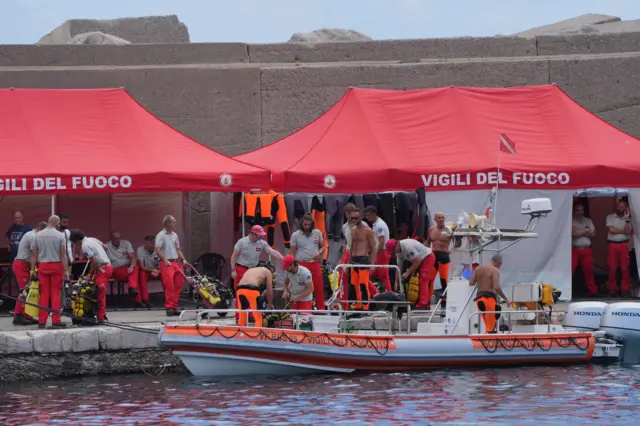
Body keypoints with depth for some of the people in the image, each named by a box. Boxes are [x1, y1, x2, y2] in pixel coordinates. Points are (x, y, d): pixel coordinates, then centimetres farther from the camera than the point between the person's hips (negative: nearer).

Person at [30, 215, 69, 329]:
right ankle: (56, 321, -1)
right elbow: (63, 255, -7)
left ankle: (42, 321, 4)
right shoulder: (60, 236, -5)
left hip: (42, 266, 3)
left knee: (44, 294, 5)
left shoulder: (38, 235, 3)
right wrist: (66, 270, -4)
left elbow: (34, 254, 4)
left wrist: (33, 269, 9)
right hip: (56, 266, -2)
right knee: (55, 293, 1)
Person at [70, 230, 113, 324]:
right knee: (101, 292, 16)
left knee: (100, 293, -7)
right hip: (108, 265, 10)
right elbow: (104, 247, 22)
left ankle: (101, 317, -7)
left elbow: (93, 260, -18)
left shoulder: (85, 246, -15)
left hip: (102, 268, -10)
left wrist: (90, 274, -7)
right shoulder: (92, 239, 12)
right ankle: (102, 314, 21)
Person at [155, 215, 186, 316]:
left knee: (178, 285, 3)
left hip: (176, 262, 7)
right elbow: (157, 250, -13)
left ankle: (174, 307, 10)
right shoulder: (161, 235, -5)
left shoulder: (174, 235, 17)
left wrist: (183, 259, 10)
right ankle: (169, 308, -8)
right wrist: (165, 260, -22)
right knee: (169, 286, -12)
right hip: (166, 264, -7)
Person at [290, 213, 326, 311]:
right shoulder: (295, 235, 3)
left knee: (319, 287, 1)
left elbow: (323, 246, 18)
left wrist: (319, 252, -5)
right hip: (301, 264, -2)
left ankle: (321, 308, 10)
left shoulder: (317, 233, 9)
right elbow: (292, 253, 4)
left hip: (315, 264, 2)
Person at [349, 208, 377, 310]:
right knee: (354, 285, 8)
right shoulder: (352, 230, 15)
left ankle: (365, 307, -10)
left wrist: (372, 263, -13)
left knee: (363, 285, -12)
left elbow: (373, 248, -6)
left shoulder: (367, 231, -5)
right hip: (354, 260, 7)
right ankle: (357, 307, 15)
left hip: (364, 259, -7)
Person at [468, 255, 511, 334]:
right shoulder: (495, 270, -7)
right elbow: (496, 287, -17)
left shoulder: (478, 269, 12)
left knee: (488, 325, 16)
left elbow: (471, 283, 9)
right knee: (490, 327, -6)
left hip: (479, 298, 7)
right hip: (489, 298, -7)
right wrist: (506, 299, -10)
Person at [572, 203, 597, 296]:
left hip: (586, 250, 4)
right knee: (571, 270, -8)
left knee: (589, 270, 8)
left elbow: (592, 233, 3)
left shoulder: (588, 221, 14)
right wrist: (586, 230, -3)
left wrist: (579, 232, -6)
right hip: (574, 249, -4)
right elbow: (573, 233, -15)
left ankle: (592, 290, 16)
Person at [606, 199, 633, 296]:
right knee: (612, 268, 0)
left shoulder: (627, 219, 10)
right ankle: (613, 289, 6)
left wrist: (627, 219, -8)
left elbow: (628, 232, -5)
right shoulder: (610, 217, 3)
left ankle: (626, 289, 4)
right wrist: (623, 231, -4)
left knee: (625, 268, 0)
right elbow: (611, 230, -10)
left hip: (624, 245, 1)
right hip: (612, 245, -1)